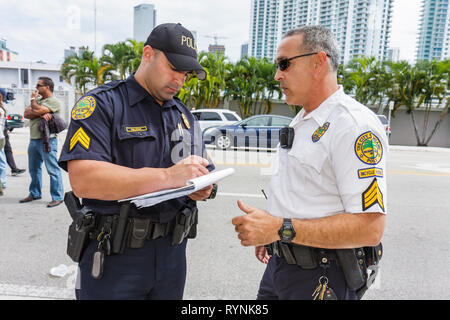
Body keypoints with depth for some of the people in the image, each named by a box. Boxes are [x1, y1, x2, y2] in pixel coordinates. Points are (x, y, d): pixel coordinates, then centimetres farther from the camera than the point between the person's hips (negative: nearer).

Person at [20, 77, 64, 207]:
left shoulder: (53, 102, -7)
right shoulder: (38, 100, 19)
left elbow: (36, 110, -19)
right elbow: (26, 114, 5)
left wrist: (33, 99, 0)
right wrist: (41, 114, -13)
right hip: (33, 140, 9)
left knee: (53, 169, -7)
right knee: (34, 169, 17)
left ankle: (57, 197, -3)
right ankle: (34, 194, 30)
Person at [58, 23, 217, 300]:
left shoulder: (185, 116, 10)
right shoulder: (102, 104, -9)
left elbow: (205, 173, 14)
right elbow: (82, 180, -23)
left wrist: (202, 189, -11)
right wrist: (168, 176, -29)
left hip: (172, 253, 6)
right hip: (113, 256, -5)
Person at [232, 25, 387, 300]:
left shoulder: (355, 126, -20)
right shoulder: (301, 121, 10)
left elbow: (369, 228, -25)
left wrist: (280, 228, -28)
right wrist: (267, 234, 16)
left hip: (320, 278, -8)